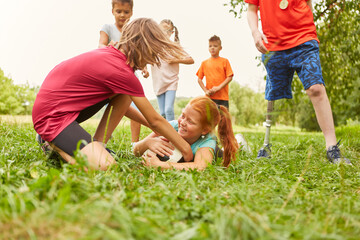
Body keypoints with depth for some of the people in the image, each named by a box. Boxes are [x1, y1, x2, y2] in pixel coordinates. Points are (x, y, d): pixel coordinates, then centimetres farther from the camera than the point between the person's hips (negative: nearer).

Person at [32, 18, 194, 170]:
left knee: (123, 95, 3)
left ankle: (97, 146, 2)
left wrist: (155, 127, 19)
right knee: (105, 165, -26)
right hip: (51, 116, -10)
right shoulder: (122, 72, -21)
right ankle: (54, 143, -3)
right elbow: (155, 120, -14)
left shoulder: (110, 53, 6)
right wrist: (186, 149, -4)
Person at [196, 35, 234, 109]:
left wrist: (218, 87, -12)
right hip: (209, 97, 2)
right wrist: (205, 91, -3)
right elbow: (199, 79, 10)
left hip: (223, 97, -2)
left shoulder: (224, 61, 3)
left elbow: (230, 77, -3)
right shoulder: (204, 63, 10)